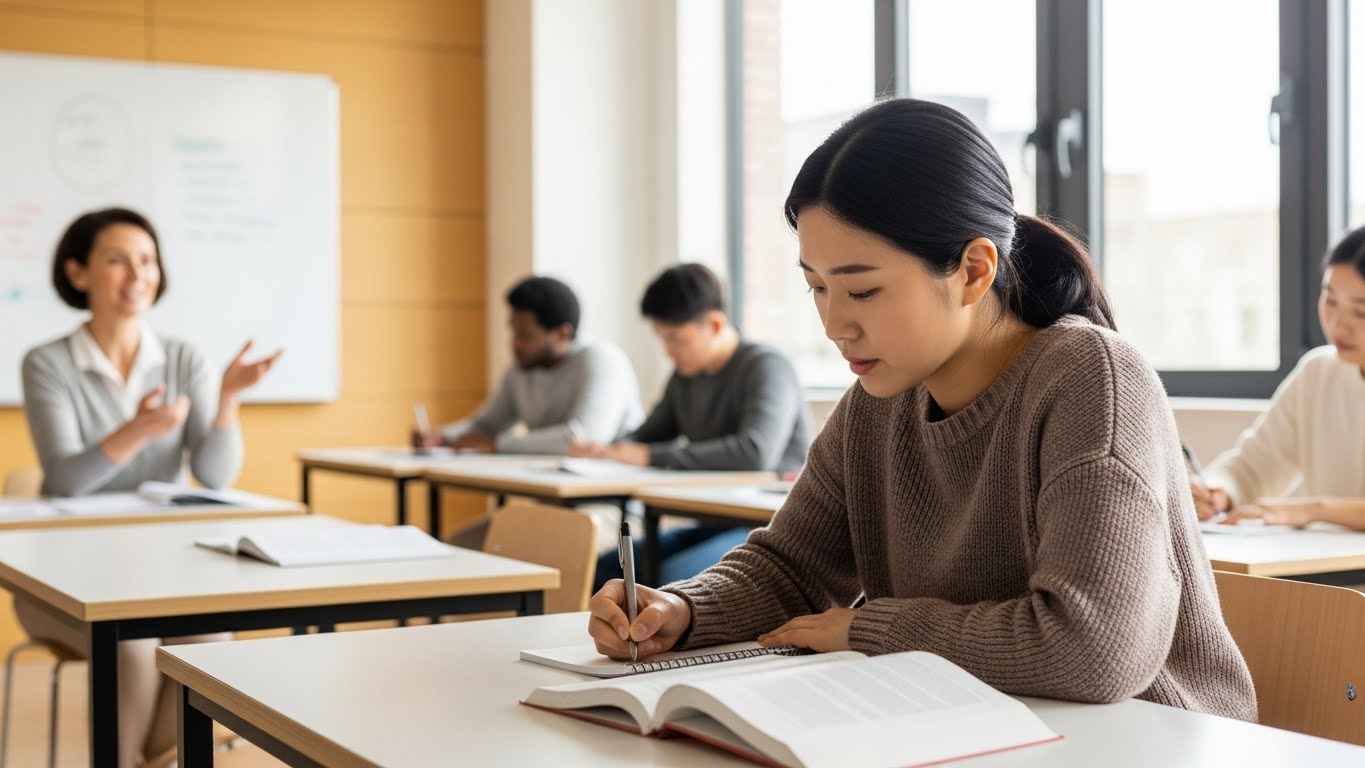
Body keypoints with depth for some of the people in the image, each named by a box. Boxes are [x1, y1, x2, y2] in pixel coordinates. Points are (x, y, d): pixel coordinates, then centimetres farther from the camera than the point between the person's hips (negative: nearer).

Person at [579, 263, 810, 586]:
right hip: (714, 527, 8)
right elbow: (647, 436, 22)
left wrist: (651, 456, -26)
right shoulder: (685, 376, 12)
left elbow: (757, 452, -30)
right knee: (605, 569, -9)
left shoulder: (766, 367, -13)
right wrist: (605, 451, -4)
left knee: (676, 576, -33)